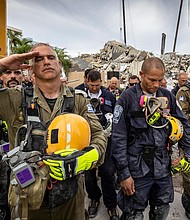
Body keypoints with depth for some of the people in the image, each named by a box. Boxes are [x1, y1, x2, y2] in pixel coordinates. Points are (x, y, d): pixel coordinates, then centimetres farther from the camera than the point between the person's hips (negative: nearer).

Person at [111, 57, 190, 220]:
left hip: (163, 167, 5)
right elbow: (119, 138, -12)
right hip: (137, 169, -4)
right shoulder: (128, 98, -10)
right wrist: (124, 174, -13)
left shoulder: (167, 96, 4)